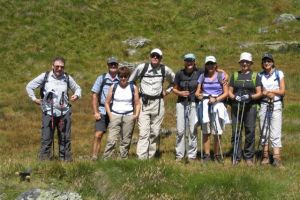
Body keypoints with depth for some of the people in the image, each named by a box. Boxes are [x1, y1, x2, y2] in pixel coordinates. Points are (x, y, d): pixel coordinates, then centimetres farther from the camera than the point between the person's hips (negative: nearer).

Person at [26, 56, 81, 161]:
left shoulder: (67, 78, 5)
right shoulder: (44, 76, 0)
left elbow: (77, 88, 19)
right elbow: (29, 86, 9)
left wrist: (77, 95, -2)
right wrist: (34, 98, 2)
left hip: (64, 113, 2)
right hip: (49, 113, -2)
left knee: (65, 139, 7)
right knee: (46, 139, -2)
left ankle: (66, 159, 15)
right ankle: (44, 160, 3)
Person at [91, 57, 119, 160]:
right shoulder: (101, 78, 3)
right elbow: (94, 95, 3)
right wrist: (95, 112, -3)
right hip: (103, 111, -1)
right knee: (98, 135, -10)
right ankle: (94, 157, -6)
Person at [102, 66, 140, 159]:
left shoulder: (133, 88, 6)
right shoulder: (113, 87, 6)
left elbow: (137, 104, 10)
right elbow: (107, 102, 9)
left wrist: (136, 115, -5)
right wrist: (110, 115, -2)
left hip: (129, 116, 1)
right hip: (115, 116, -1)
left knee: (126, 141, 3)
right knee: (111, 140, -11)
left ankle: (124, 159, 10)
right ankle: (105, 159, -10)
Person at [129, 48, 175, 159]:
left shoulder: (165, 69, 4)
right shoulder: (142, 67, -1)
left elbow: (174, 80, 24)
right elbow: (130, 81, 12)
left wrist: (167, 91, 13)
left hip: (158, 103, 3)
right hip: (144, 103, -2)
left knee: (155, 132, 4)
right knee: (144, 131, -13)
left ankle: (151, 156, 13)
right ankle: (142, 157, -16)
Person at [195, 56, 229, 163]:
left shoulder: (221, 75, 5)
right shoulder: (202, 76, 12)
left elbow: (226, 93, 1)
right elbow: (198, 91, 9)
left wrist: (216, 99, -13)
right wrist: (198, 95, -14)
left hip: (217, 104, -2)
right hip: (205, 104, 2)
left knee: (217, 132, -4)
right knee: (206, 131, 1)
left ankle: (217, 154, 7)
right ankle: (206, 154, 4)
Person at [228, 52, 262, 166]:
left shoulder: (255, 76, 9)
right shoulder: (235, 75, 15)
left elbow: (259, 93, 4)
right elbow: (230, 91, 11)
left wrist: (250, 96, -15)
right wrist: (234, 97, -10)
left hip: (250, 107, -1)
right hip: (236, 107, 2)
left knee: (250, 131, -2)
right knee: (235, 131, 0)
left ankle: (249, 157, 7)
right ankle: (236, 157, 8)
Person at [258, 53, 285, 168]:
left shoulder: (279, 74, 3)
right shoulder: (260, 75, 9)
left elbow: (282, 91, -1)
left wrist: (269, 90, -10)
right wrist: (268, 94, -12)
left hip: (276, 105, -2)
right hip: (263, 105, 3)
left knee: (275, 132, -8)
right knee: (264, 131, 4)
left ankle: (277, 158, -12)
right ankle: (265, 156, 12)